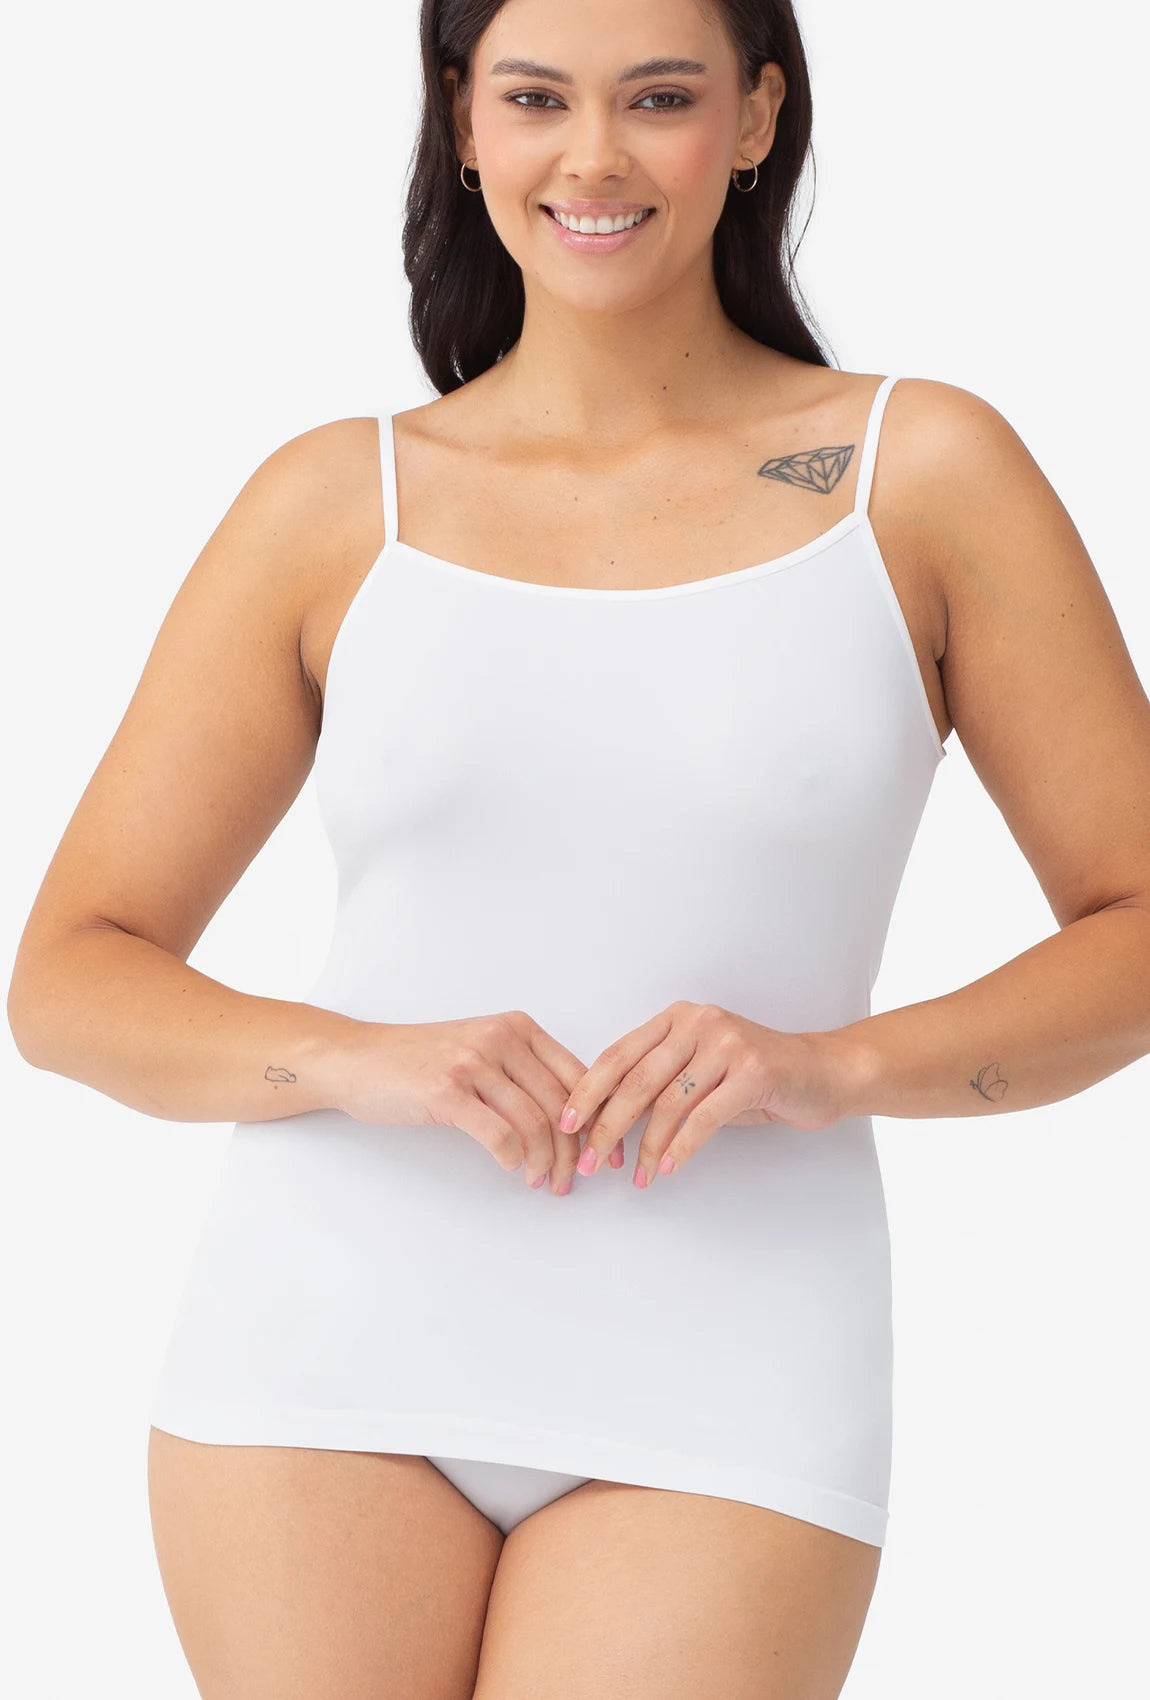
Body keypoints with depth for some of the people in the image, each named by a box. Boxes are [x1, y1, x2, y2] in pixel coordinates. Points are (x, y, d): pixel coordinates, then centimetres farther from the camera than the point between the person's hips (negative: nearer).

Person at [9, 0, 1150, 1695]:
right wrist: (366, 1061, -12)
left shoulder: (927, 474, 3)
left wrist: (831, 1065, -13)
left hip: (717, 1400, -1)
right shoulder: (332, 507, 6)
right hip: (333, 1356, 2)